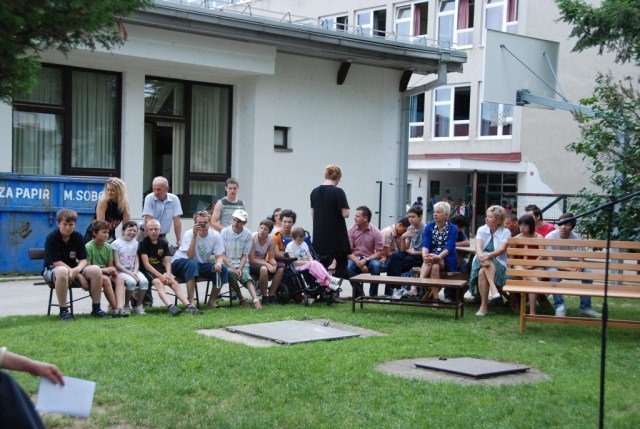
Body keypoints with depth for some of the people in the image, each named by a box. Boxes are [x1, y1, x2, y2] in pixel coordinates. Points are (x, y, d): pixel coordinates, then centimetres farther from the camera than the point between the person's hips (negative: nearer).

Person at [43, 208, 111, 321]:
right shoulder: (51, 238, -14)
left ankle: (96, 308, -8)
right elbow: (56, 262, -19)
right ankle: (63, 311, -29)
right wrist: (79, 276, -22)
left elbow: (83, 260, -2)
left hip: (73, 268, 5)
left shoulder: (78, 237, 0)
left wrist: (76, 270, -28)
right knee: (62, 271, -41)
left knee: (96, 270, -19)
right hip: (52, 270, -5)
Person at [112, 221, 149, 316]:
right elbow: (117, 264, -7)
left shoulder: (135, 243, 15)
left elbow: (136, 262, 11)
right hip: (121, 271, -5)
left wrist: (135, 272, -10)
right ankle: (126, 306, -13)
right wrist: (130, 273, -16)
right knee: (131, 282, -34)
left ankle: (139, 305, -8)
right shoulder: (116, 244, -2)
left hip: (133, 270, 5)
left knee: (144, 281, -26)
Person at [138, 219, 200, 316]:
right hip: (148, 270, -5)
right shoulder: (143, 243, -6)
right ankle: (170, 307, -52)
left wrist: (168, 274, -17)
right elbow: (146, 264, -13)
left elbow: (167, 261, 4)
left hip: (160, 268, 5)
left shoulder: (163, 243, 9)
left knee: (174, 282, -19)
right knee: (158, 282, -32)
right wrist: (160, 276, -21)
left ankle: (188, 306, -32)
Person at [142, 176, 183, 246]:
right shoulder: (149, 198, -11)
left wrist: (179, 242, -10)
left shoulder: (174, 199, -4)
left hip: (162, 236, 2)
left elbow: (177, 221, -5)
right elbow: (148, 220, -18)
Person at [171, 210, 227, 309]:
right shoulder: (189, 234, -21)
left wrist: (218, 264, -33)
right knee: (192, 264, -38)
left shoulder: (215, 235, -10)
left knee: (222, 268, -18)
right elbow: (190, 256, -31)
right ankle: (191, 301, -35)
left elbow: (219, 256, -9)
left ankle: (212, 300, -4)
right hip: (179, 262, -4)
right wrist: (194, 236, -37)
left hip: (201, 265, 4)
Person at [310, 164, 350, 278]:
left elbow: (313, 214, 11)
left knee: (323, 263, 13)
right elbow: (345, 214, -16)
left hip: (320, 236, 5)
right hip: (337, 234, -5)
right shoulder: (338, 192, -14)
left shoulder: (315, 192, 5)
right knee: (341, 263, 9)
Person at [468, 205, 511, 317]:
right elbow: (478, 247, -10)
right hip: (480, 262, 2)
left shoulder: (505, 232, 2)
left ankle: (484, 305, -34)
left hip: (498, 265, -2)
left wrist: (488, 255, -35)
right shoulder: (482, 230, 8)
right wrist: (481, 256, -34)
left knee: (482, 272, -35)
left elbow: (501, 249, -16)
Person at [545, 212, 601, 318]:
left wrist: (578, 268, -37)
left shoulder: (576, 238, -12)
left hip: (570, 266, 4)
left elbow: (581, 260, -12)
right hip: (553, 266, -4)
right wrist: (569, 270, -36)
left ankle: (585, 307, -8)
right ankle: (559, 306, -27)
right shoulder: (550, 237, -22)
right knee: (553, 272, -37)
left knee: (588, 272, -19)